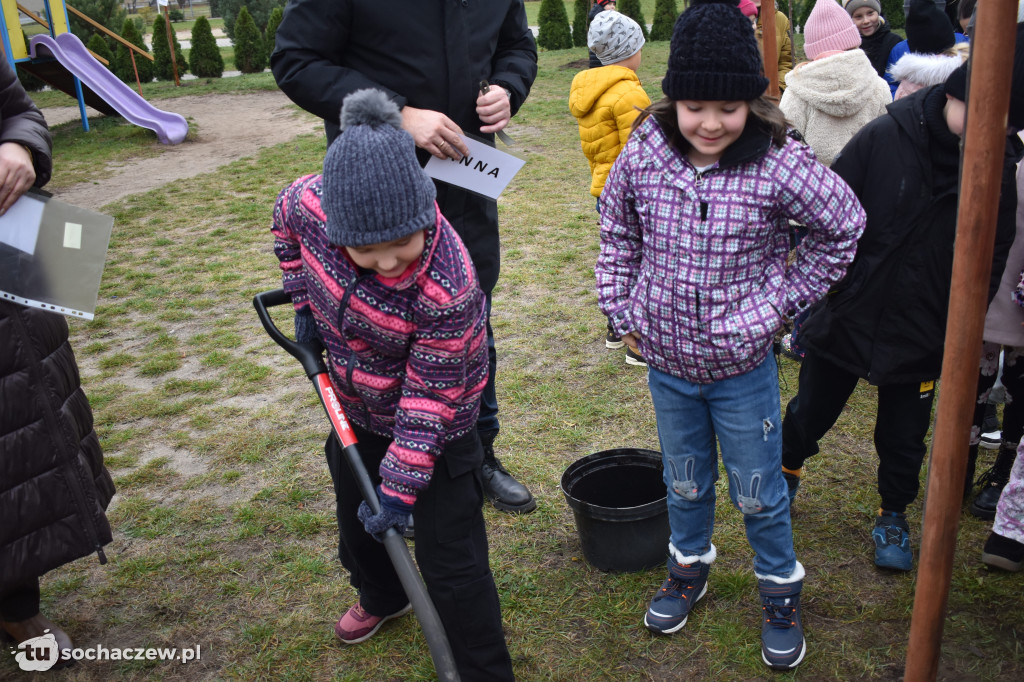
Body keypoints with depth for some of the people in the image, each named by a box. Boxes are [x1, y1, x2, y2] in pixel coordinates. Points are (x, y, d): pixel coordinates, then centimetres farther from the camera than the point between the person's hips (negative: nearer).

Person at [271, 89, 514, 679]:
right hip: (355, 408, 7)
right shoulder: (312, 200, -26)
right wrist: (304, 301, 1)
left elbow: (431, 395, -28)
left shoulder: (448, 289, -39)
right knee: (356, 520, 28)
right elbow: (286, 219, 2)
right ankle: (382, 597, 60)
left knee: (451, 562, 0)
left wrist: (401, 487, -22)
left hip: (433, 430, -6)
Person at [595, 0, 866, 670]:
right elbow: (618, 232, 6)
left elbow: (845, 226, -3)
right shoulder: (644, 153, -11)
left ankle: (781, 591, 39)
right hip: (667, 361, 3)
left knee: (759, 493, 14)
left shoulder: (778, 163, -19)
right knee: (685, 480, 22)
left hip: (743, 367, -2)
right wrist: (623, 312, 5)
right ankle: (689, 569, 47)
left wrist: (785, 299, -5)